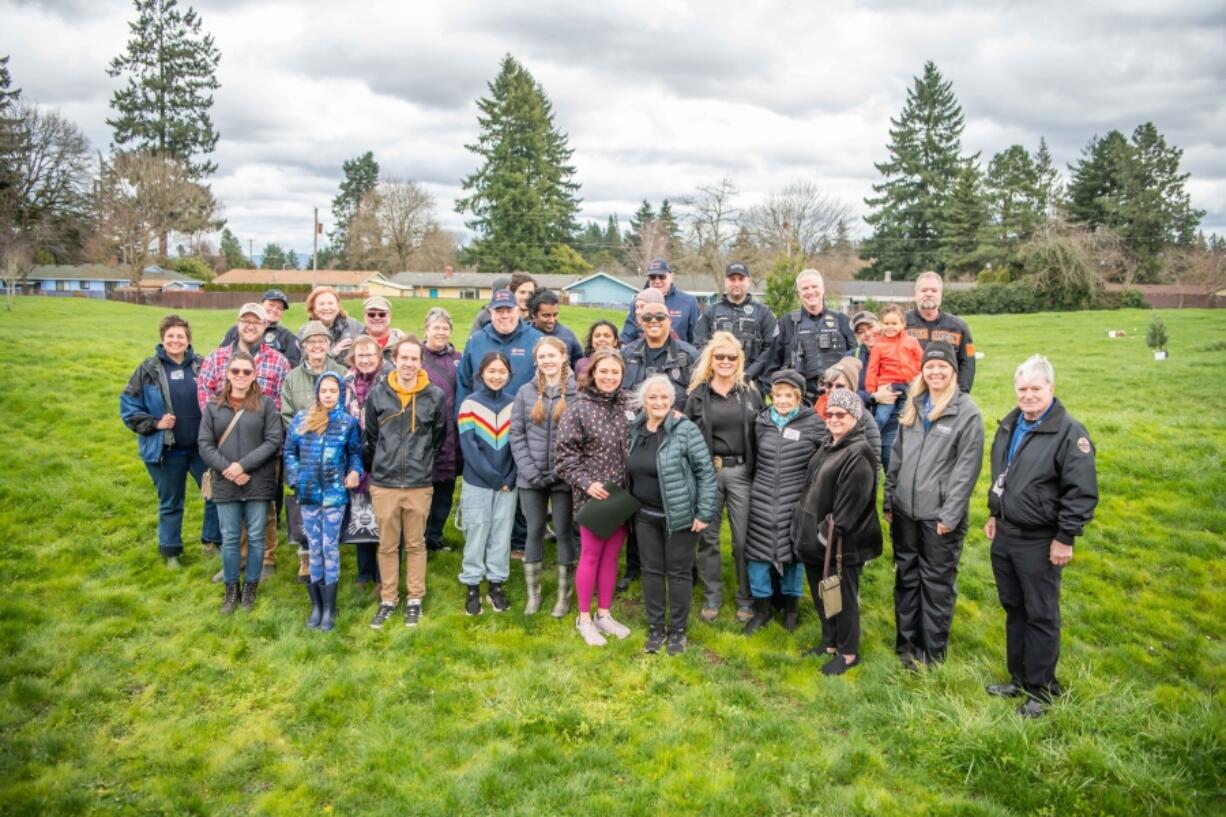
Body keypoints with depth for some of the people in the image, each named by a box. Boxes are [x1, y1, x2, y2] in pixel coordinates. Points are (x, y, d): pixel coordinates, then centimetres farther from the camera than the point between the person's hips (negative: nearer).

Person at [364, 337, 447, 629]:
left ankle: (414, 600, 22)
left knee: (416, 544, 10)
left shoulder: (435, 396, -4)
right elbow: (369, 438, 9)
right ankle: (387, 599, 23)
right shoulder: (377, 394, -2)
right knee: (387, 545, 10)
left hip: (419, 484, -1)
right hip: (384, 483, 1)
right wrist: (376, 469, 11)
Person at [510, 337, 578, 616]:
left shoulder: (577, 393, -4)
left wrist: (560, 472, -13)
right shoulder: (526, 392, 6)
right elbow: (516, 434, 3)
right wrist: (530, 471, -8)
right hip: (530, 477, 2)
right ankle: (532, 594, 21)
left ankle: (564, 595, 19)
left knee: (564, 532, 7)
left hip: (564, 477, -2)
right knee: (534, 531, 10)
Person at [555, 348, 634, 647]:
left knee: (611, 555, 13)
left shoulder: (626, 405, 4)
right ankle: (584, 618, 19)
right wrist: (586, 483, -17)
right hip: (592, 495, -4)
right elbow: (564, 454, -10)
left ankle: (604, 614, 27)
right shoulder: (579, 408, -9)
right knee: (591, 555, 5)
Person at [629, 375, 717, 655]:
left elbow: (706, 472, -13)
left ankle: (677, 630, 22)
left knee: (679, 572, 7)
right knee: (651, 570, 12)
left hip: (679, 516, -5)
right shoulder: (636, 429, 3)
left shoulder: (685, 429, -15)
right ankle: (655, 628, 26)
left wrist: (704, 514, -14)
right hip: (645, 516, 5)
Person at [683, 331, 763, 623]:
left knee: (744, 539, 4)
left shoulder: (751, 394, 7)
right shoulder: (698, 395, 4)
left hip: (741, 472, 0)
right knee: (708, 538, 7)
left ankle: (746, 599, 18)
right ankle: (712, 597, 22)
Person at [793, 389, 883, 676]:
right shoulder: (827, 446, 12)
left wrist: (831, 533, -20)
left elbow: (852, 501, -22)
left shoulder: (858, 453, -16)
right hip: (818, 537, 9)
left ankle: (848, 652, 20)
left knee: (842, 595, 4)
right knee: (821, 592, 18)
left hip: (842, 542, -9)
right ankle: (830, 641, 34)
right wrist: (805, 528, 15)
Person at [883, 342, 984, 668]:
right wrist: (888, 500, 10)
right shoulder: (913, 407, 10)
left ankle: (933, 652, 18)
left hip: (939, 514, -5)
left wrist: (950, 515, -15)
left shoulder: (967, 412, -8)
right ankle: (906, 643, 28)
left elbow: (967, 468, -12)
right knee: (906, 577, 14)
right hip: (905, 510, 6)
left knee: (937, 582, 5)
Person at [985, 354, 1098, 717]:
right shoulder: (1009, 425, 9)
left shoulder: (1069, 432, -16)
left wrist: (1065, 538, -16)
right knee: (1013, 609, 17)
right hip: (1005, 535, 7)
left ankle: (1040, 690, 18)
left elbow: (1083, 492, -17)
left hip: (1040, 542, -7)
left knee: (1041, 616, 4)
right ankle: (1019, 678, 31)